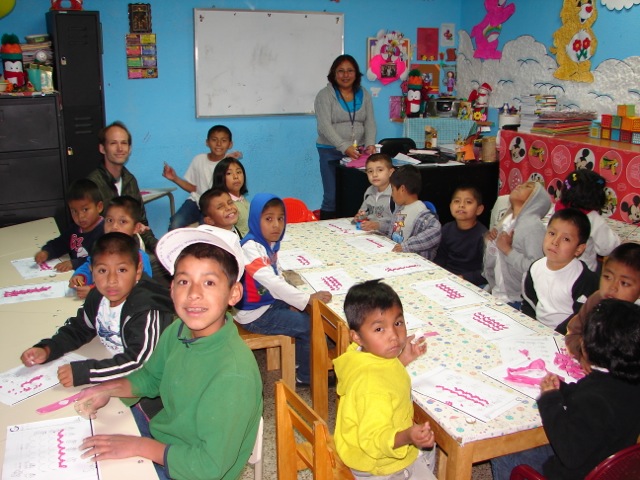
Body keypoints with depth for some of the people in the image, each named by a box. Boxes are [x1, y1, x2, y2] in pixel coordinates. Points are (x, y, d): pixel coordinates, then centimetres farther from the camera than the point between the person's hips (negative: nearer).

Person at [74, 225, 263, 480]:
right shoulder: (177, 331, -11)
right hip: (161, 433, 7)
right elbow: (151, 377, 10)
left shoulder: (234, 375, -35)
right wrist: (107, 389, -7)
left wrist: (139, 446, -23)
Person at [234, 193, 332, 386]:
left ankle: (301, 361, 34)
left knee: (309, 316, 16)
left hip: (271, 302, 9)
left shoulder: (270, 243, 2)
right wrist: (308, 299, -34)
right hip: (255, 314, -9)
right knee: (309, 325, -8)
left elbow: (279, 277, 7)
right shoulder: (251, 247, -26)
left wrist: (292, 302, -8)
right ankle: (306, 376, 13)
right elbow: (271, 282, -33)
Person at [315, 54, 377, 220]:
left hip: (358, 152, 4)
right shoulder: (325, 95, -3)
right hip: (331, 151, -4)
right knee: (332, 198, -4)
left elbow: (370, 122, 7)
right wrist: (344, 147, -24)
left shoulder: (364, 95, 12)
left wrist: (370, 144, -12)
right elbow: (324, 126, -13)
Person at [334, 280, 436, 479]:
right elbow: (373, 439, -37)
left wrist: (401, 360, 1)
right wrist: (407, 437, -51)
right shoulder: (372, 385, -38)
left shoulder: (371, 356, -11)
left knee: (428, 447, 28)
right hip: (378, 464, -9)